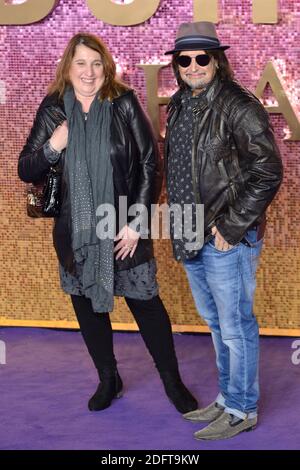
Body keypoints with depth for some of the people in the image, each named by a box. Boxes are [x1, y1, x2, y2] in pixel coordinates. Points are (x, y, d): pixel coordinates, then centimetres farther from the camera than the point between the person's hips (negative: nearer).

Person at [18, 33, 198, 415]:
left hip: (123, 228, -3)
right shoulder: (52, 112, -1)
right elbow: (26, 171, 2)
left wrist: (137, 222, -10)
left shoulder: (124, 105, -7)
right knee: (87, 305, 14)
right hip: (76, 234, 3)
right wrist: (52, 148, -18)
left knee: (146, 303, 4)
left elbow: (150, 164, -6)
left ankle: (172, 381, 23)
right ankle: (108, 379, 34)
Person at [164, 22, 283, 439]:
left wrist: (230, 228, -17)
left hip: (226, 239, -8)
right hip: (190, 239, 8)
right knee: (216, 323, 19)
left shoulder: (239, 107, -14)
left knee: (235, 327, 3)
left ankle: (241, 411, 18)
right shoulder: (179, 105, 10)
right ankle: (228, 398, 34)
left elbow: (268, 174, -18)